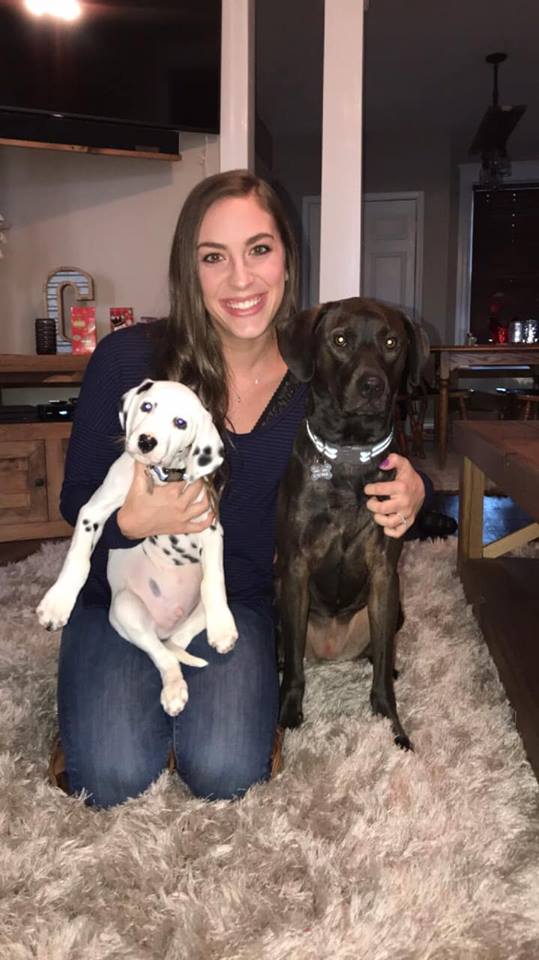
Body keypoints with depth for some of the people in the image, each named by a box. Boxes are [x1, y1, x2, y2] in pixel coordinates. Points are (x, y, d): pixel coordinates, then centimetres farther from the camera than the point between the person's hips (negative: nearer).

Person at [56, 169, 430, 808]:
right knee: (115, 778, -17)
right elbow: (77, 499, -6)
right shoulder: (128, 359, -15)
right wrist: (132, 521, -29)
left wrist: (407, 493, -18)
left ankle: (206, 698, 14)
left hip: (239, 598, 1)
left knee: (225, 775, -19)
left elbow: (362, 481, 6)